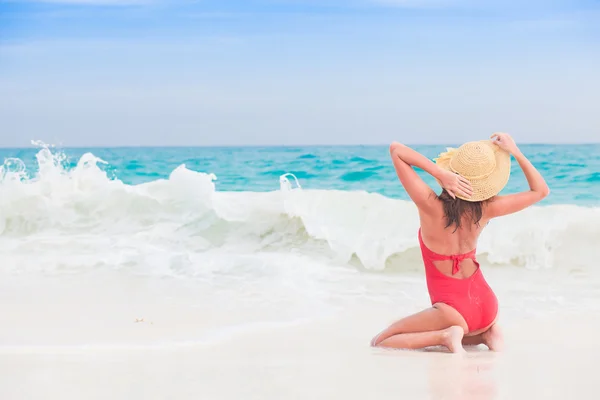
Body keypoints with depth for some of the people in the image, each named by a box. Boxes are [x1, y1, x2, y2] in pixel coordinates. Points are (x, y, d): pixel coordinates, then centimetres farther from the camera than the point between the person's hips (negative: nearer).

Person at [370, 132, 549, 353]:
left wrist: (439, 172, -26)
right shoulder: (485, 209, -10)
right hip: (487, 305, 5)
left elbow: (396, 149, -16)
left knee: (380, 343, 5)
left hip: (454, 310, -5)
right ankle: (484, 333, 8)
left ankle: (445, 336, -10)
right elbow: (540, 190, 3)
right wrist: (515, 152, -1)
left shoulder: (431, 206, -20)